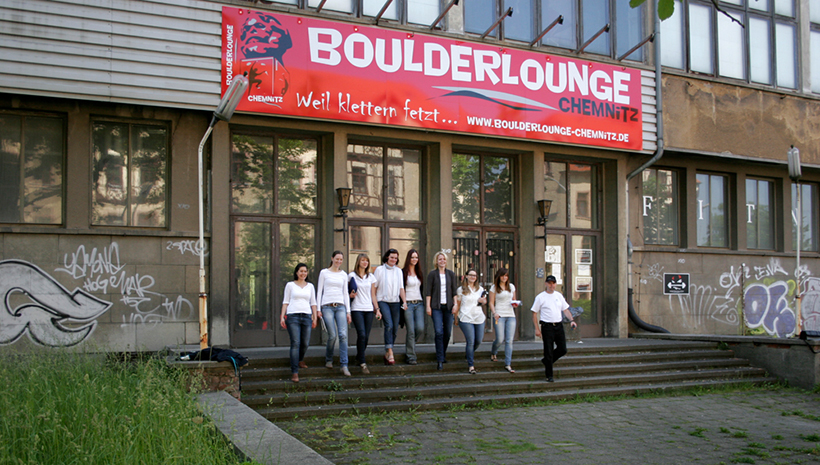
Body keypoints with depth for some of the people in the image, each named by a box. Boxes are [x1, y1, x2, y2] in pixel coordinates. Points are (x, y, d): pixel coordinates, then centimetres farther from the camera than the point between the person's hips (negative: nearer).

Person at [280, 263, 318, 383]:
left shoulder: (310, 286, 16)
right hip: (293, 316, -3)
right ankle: (294, 372, -11)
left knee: (305, 343, 4)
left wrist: (315, 318, 10)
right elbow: (285, 301, 7)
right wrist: (282, 317, -1)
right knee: (295, 343, -12)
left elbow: (313, 303, 17)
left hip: (306, 316, 3)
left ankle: (300, 359, 38)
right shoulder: (290, 285, 9)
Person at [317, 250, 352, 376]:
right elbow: (319, 291, 6)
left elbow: (345, 293, 15)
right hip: (327, 307, -2)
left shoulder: (344, 275, 15)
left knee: (343, 334, -12)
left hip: (340, 306, 2)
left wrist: (348, 311, 9)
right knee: (332, 335, -9)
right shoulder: (324, 273, 7)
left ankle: (344, 366, -12)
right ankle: (328, 360, 17)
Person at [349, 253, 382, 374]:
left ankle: (359, 357, 21)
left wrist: (377, 309, 12)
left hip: (369, 309, 4)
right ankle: (363, 363, -12)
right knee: (362, 335, -16)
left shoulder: (370, 277, 15)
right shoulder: (352, 275, 3)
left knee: (366, 336, 1)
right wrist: (350, 295, -12)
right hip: (357, 309, -4)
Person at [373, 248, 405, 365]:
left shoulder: (398, 271, 13)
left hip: (395, 302, 5)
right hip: (383, 301, -4)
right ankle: (390, 353, -22)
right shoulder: (379, 270, 1)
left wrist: (404, 301, 0)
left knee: (395, 328, 4)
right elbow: (373, 288, 0)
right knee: (389, 325, -21)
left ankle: (387, 354, 18)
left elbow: (401, 288, 15)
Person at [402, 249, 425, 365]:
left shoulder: (420, 273, 15)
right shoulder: (403, 272, -2)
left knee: (420, 329, -7)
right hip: (408, 304, -5)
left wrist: (423, 302, 13)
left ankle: (409, 345, 21)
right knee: (411, 331, -6)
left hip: (419, 303, 5)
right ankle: (411, 357, 2)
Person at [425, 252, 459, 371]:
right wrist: (428, 306, -6)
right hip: (436, 307, -3)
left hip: (448, 306, 3)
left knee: (448, 332, 4)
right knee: (439, 332, -12)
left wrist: (455, 304, 2)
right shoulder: (432, 274, 2)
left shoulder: (451, 274, 10)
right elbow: (428, 291, 0)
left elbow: (454, 291, 11)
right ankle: (440, 360, -10)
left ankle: (443, 354, 26)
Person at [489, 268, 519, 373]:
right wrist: (494, 313, -15)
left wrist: (515, 304, 1)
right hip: (499, 315, -3)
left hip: (511, 315, 3)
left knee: (509, 340, -3)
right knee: (500, 339, -7)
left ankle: (508, 364, 0)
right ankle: (493, 353, 27)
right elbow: (491, 302, 1)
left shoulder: (511, 286, 14)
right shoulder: (494, 287, 2)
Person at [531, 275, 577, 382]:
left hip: (559, 325, 5)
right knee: (548, 352, -2)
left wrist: (571, 320, 0)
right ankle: (549, 376, 9)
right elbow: (534, 313, -1)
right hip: (547, 327, -5)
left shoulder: (559, 296, 12)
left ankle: (546, 361, 29)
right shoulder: (540, 297, -2)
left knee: (562, 350, 5)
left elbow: (565, 309, 16)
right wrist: (537, 329, -7)